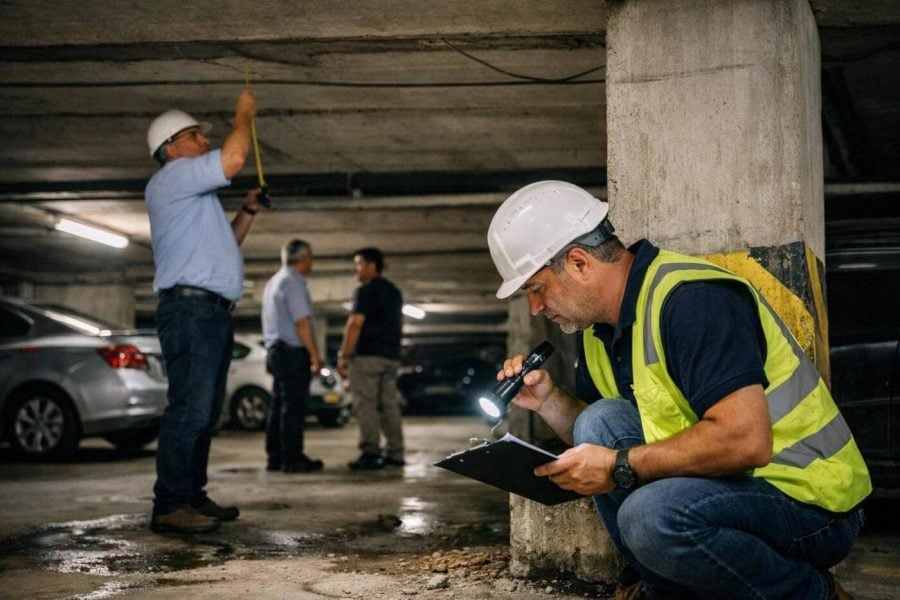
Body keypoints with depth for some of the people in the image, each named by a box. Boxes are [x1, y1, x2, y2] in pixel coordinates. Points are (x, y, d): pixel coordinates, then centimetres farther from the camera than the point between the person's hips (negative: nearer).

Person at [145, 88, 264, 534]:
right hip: (189, 308, -10)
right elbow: (234, 158, -15)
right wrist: (243, 115, 1)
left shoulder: (195, 196, 29)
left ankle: (192, 497, 13)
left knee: (205, 411, 9)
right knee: (189, 409, -16)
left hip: (212, 312, 10)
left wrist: (247, 212, 20)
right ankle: (170, 505, -16)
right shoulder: (171, 178, -3)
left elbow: (224, 242, 35)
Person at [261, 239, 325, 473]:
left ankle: (275, 458, 13)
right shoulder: (293, 283, -12)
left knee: (279, 406, 11)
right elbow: (302, 322, -19)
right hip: (294, 352, -10)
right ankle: (292, 459, -8)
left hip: (275, 349, 10)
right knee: (294, 407, -8)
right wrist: (315, 355, -16)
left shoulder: (273, 282, 19)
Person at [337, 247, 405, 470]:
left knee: (365, 404, -8)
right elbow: (399, 324, 23)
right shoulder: (394, 292, 18)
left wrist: (343, 355, -16)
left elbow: (355, 323, -17)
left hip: (367, 355, -8)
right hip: (391, 356, 8)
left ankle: (370, 454, -12)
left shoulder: (366, 291, -9)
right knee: (389, 404, 9)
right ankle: (395, 453, 8)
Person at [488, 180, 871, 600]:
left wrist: (619, 467, -25)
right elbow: (595, 439, 17)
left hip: (815, 502, -9)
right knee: (601, 422, -5)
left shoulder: (689, 297, -21)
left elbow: (746, 441, -31)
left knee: (652, 515, -32)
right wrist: (548, 400, -3)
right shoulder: (601, 325, 7)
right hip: (735, 485, 9)